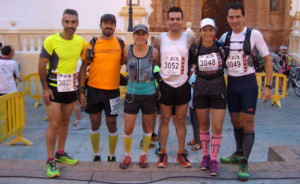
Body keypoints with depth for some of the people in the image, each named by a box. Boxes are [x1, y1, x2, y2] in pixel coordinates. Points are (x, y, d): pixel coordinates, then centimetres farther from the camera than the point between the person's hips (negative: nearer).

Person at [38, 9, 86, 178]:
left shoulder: (81, 42, 1)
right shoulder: (51, 40, -13)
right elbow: (42, 66, -11)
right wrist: (45, 88, -15)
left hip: (71, 88, 5)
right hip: (53, 88, -5)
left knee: (65, 122, 15)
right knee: (54, 124, -7)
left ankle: (60, 153, 31)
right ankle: (50, 161, 3)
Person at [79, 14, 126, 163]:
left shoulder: (121, 44, 2)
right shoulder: (92, 44, 0)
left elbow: (124, 61, 13)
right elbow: (83, 67, 2)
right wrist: (81, 90, -4)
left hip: (112, 90, 0)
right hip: (93, 90, 0)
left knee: (112, 125, 5)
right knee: (95, 124, 9)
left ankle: (112, 156, 23)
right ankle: (96, 155, 26)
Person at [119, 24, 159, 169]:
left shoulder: (154, 52, -4)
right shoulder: (127, 50, -2)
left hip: (149, 94, 0)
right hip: (132, 93, 0)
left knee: (147, 127, 12)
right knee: (128, 128, 1)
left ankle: (144, 155, 30)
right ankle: (127, 156, 23)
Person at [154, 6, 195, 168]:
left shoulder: (189, 39, 1)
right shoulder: (159, 39, 1)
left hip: (182, 85, 0)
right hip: (165, 84, 0)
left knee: (181, 121, 8)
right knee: (165, 120, 6)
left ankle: (181, 153, 18)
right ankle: (163, 154, 15)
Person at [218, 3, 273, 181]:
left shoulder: (254, 34, -7)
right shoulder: (225, 37, 6)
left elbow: (267, 60, -5)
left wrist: (268, 85, -12)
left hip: (248, 83, -5)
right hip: (231, 83, 5)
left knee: (248, 123, -5)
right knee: (236, 122, 14)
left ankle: (244, 163, 2)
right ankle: (239, 154, 32)